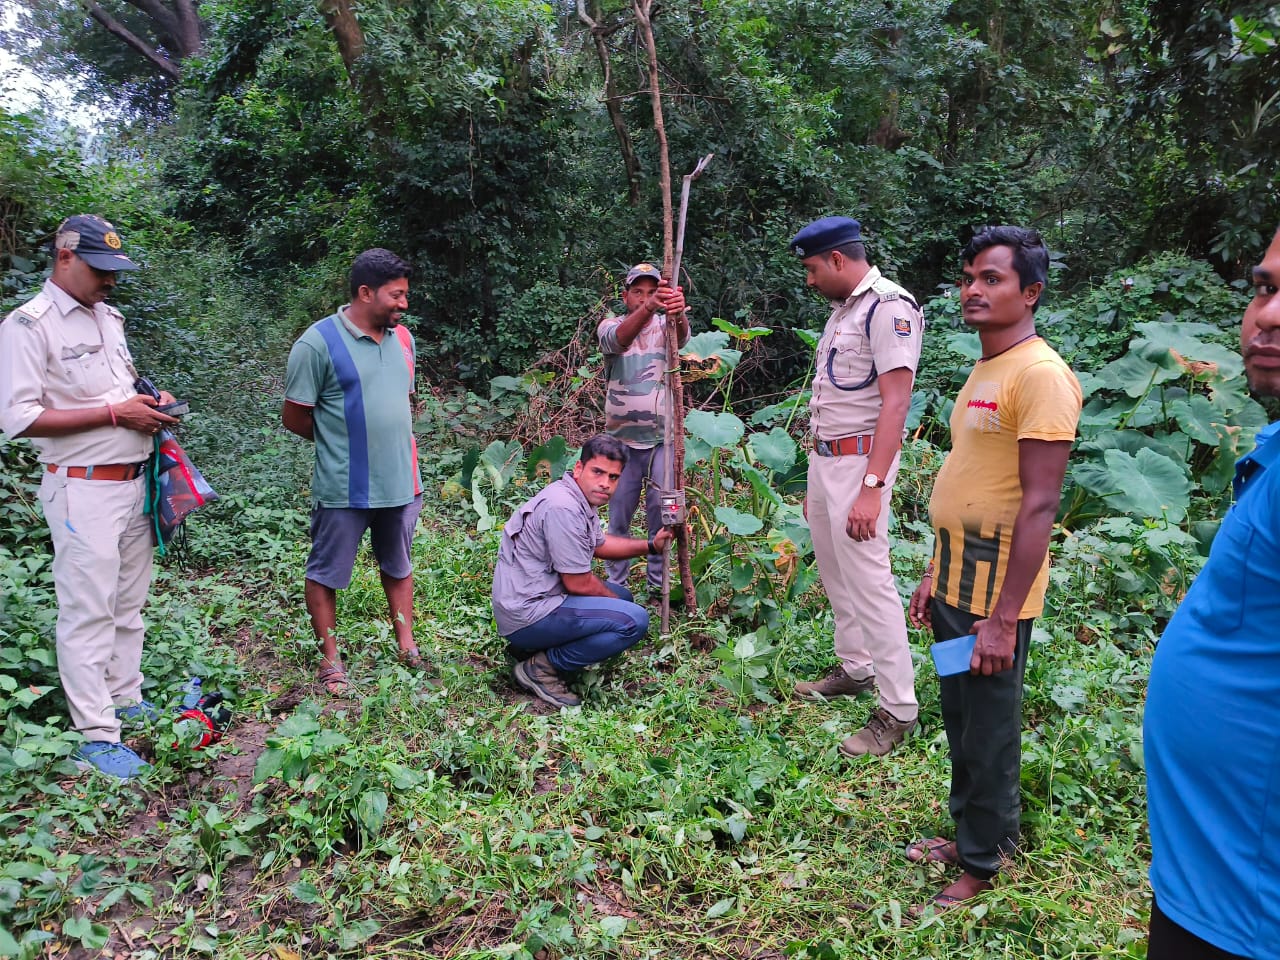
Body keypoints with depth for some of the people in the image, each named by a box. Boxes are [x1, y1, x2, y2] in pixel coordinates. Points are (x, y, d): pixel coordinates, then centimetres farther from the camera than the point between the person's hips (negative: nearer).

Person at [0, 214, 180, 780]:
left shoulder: (109, 318, 14)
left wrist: (150, 403, 3)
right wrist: (115, 413, -19)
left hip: (134, 479, 8)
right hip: (83, 489, -8)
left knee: (129, 603, 15)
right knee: (88, 611, -3)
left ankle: (127, 701, 29)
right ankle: (95, 737, 4)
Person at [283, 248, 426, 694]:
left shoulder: (402, 338, 5)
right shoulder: (318, 343, -15)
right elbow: (294, 417, -9)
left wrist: (409, 463, 14)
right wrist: (342, 444, 2)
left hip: (400, 483, 6)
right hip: (343, 488, -6)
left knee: (398, 566, 19)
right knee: (326, 574, 8)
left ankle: (406, 645, 33)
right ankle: (330, 659, 23)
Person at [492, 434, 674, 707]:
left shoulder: (581, 498, 9)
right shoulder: (563, 507, -23)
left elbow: (599, 544, 27)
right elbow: (578, 583, -19)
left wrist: (650, 545, 17)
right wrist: (616, 602, -1)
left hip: (537, 598, 11)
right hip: (525, 616, -11)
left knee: (622, 594, 24)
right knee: (634, 620, -20)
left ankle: (532, 645, 14)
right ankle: (542, 667, -7)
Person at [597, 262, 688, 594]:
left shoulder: (665, 326, 2)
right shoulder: (610, 326, 0)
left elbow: (682, 336, -23)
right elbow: (619, 338, -26)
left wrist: (678, 313, -49)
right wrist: (649, 308, -47)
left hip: (662, 437, 1)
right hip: (622, 438, 0)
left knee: (662, 511, 6)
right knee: (619, 514, 8)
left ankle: (658, 583, 19)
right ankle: (616, 584, 20)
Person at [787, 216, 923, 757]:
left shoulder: (889, 308, -14)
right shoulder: (842, 309, 16)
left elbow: (895, 402, -22)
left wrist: (871, 487, -27)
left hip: (859, 461, -10)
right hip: (824, 458, 10)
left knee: (868, 581, -8)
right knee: (834, 573, 17)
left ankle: (897, 708, 2)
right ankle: (855, 668, 33)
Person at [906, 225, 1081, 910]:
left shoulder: (1040, 374, -17)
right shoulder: (984, 370, 12)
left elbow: (1039, 504, -21)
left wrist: (1003, 618, -22)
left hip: (995, 592, -8)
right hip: (955, 584, 8)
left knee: (988, 737, 6)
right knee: (960, 722, 19)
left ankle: (983, 868, 24)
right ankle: (968, 836, 37)